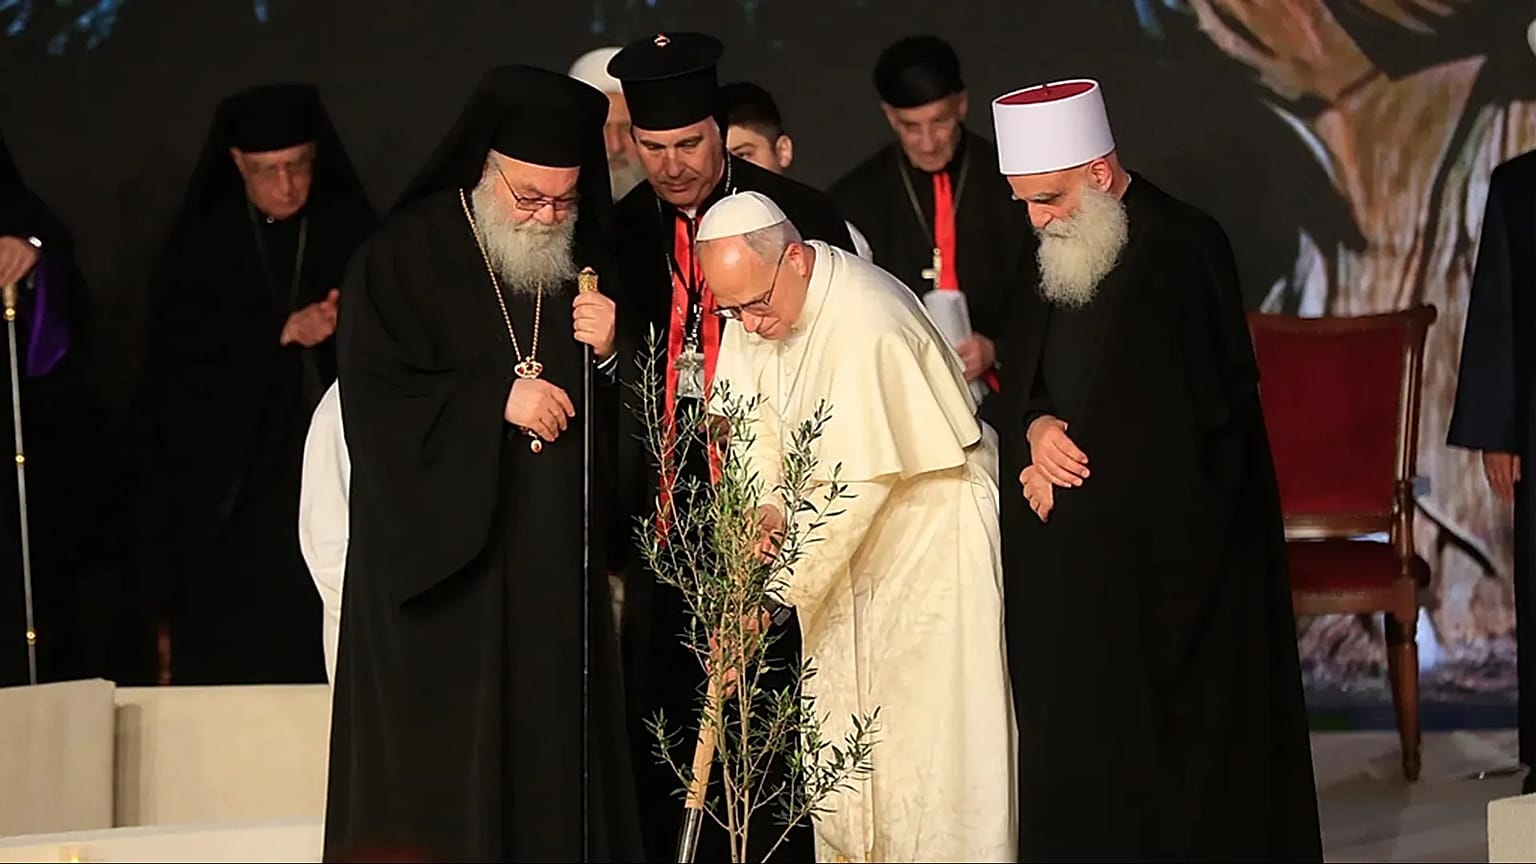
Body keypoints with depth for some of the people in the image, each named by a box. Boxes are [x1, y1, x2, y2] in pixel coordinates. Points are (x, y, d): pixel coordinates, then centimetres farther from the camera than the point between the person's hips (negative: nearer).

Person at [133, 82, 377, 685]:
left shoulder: (350, 230, 6)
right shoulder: (201, 242, 6)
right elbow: (178, 358, -2)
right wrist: (280, 335, -12)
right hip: (229, 484, 0)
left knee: (326, 659, -9)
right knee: (233, 664, -5)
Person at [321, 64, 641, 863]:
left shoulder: (586, 265, 10)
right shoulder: (404, 256, -3)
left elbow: (624, 426, 11)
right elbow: (374, 401, -9)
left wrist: (610, 356, -9)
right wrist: (497, 402, -14)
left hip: (556, 567, 4)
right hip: (441, 559, -4)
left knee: (555, 778, 2)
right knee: (437, 793, -4)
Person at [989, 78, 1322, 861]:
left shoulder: (1179, 251, -14)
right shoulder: (1058, 255, 11)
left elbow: (1184, 416, -14)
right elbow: (1026, 380, 16)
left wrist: (1061, 462, -8)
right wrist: (1038, 429, -7)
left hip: (1167, 557, -7)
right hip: (1080, 560, 7)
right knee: (1080, 746, 6)